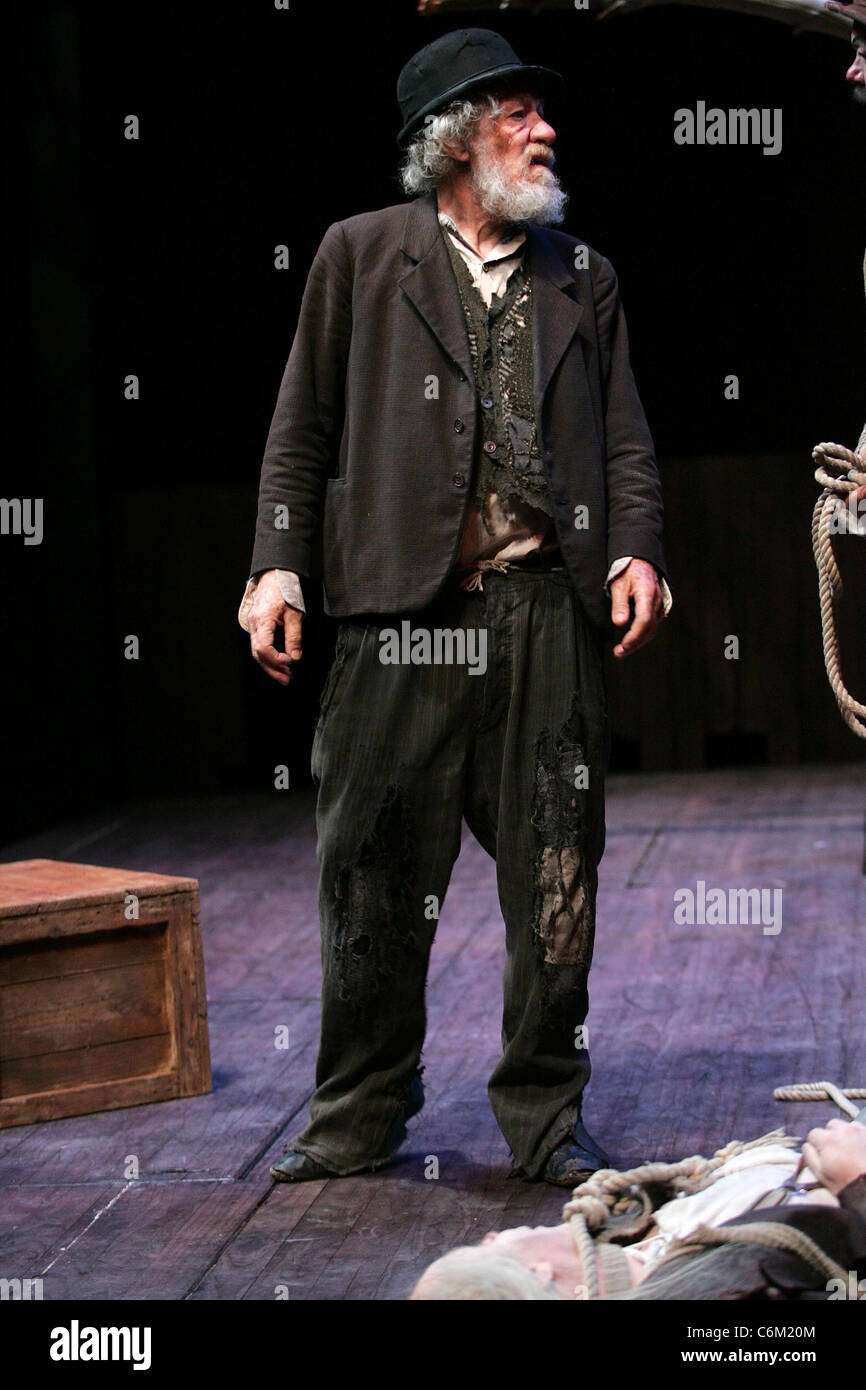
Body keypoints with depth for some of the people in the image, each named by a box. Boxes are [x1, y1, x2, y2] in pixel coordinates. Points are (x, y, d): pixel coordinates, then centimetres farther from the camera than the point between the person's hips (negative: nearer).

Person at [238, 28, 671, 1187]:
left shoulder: (583, 277, 19)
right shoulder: (361, 255, 10)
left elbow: (624, 437, 15)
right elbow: (303, 427, 7)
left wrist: (637, 552, -2)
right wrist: (279, 569, -3)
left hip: (549, 607, 2)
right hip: (403, 609, -2)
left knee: (555, 873, 2)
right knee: (375, 873, 3)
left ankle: (546, 1113, 15)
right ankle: (361, 1111, 18)